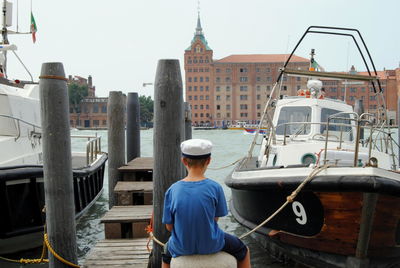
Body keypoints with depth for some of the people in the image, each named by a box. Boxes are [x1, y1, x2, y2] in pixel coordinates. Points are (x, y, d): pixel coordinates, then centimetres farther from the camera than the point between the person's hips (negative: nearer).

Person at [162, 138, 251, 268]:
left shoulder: (172, 190, -13)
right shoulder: (215, 187, -17)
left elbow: (169, 226, -7)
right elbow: (215, 219, -7)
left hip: (182, 248, 2)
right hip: (210, 246, -2)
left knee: (167, 252, 38)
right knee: (243, 250, 28)